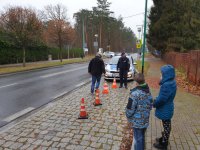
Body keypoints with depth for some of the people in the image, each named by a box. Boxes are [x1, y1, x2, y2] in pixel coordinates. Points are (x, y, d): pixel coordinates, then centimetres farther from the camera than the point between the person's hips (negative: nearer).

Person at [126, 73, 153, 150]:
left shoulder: (135, 93, -25)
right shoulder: (148, 91, -1)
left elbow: (130, 108, -20)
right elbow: (150, 105, 10)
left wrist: (128, 116, -1)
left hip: (137, 121, -7)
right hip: (145, 120, 7)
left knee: (138, 139, 9)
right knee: (142, 137, 24)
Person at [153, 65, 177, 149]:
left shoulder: (167, 85, -31)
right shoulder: (171, 82, 0)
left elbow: (161, 99, -28)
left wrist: (154, 104, -10)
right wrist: (156, 101, 4)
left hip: (165, 110, -9)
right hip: (167, 108, 9)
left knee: (166, 126, 9)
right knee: (166, 125, 24)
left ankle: (163, 144, 27)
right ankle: (164, 139, 43)